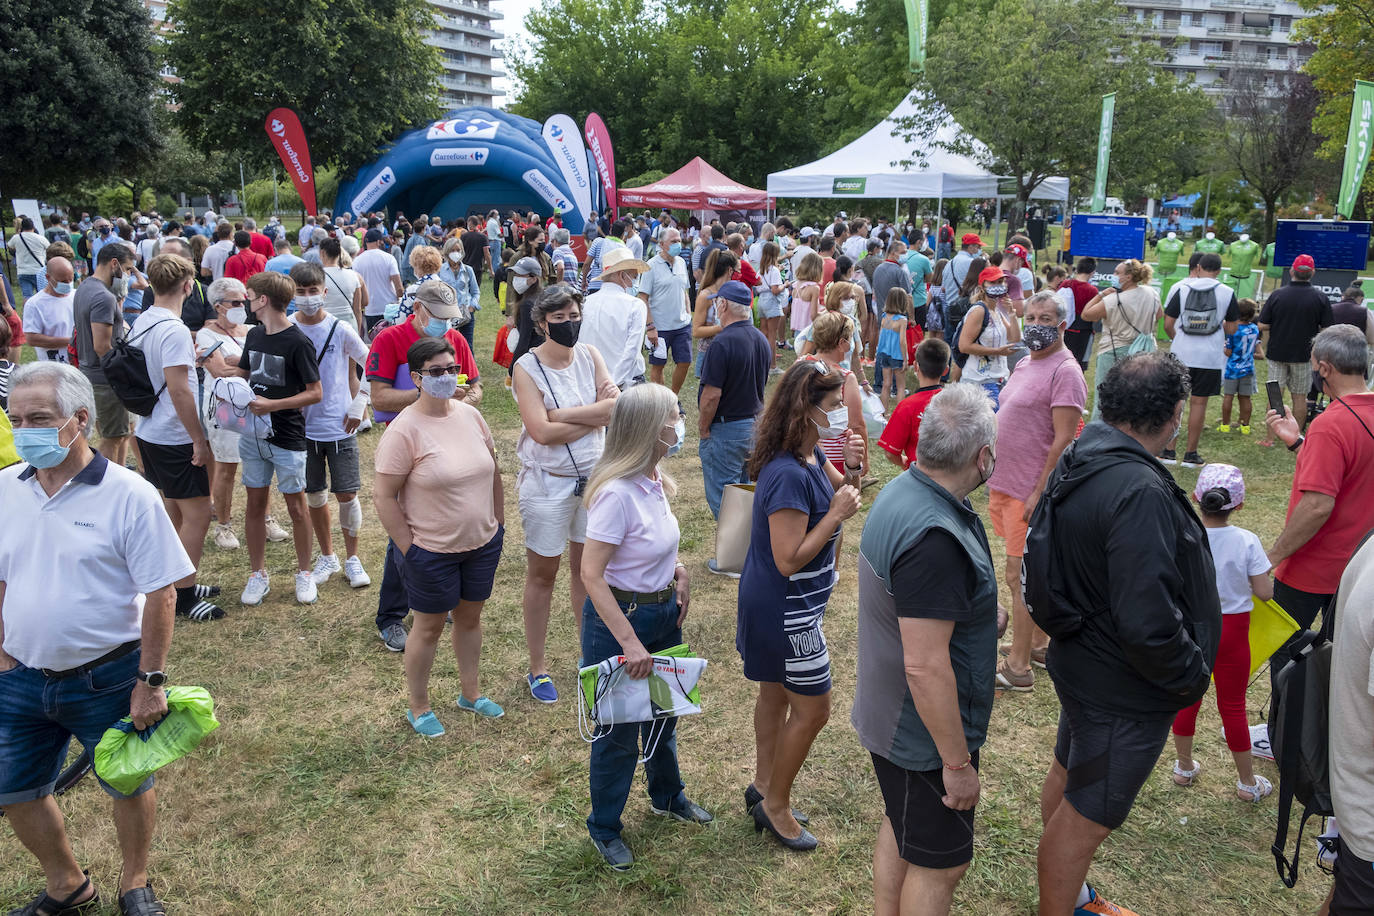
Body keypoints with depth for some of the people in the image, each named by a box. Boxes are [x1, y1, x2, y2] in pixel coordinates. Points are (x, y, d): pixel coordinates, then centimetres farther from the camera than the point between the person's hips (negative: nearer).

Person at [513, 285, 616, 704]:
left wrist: (560, 414, -20)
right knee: (542, 574, 9)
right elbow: (542, 431, -21)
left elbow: (615, 408, -14)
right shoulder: (527, 367, -11)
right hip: (547, 484, -4)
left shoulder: (590, 356, 0)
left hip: (595, 477, 4)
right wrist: (595, 415, -15)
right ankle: (537, 666, 23)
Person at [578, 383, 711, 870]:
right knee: (619, 729, 10)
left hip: (663, 613, 8)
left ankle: (667, 797, 51)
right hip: (619, 616, -8)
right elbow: (591, 574, -27)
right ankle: (604, 828, 33)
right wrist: (629, 642, -27)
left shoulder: (654, 481, -2)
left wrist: (678, 570, -1)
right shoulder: (616, 493, -28)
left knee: (663, 714, 26)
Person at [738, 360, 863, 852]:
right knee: (812, 709, 4)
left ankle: (764, 785, 41)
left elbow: (840, 494, 13)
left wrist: (852, 469, -7)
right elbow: (789, 560, -28)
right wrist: (836, 514, -24)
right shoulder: (788, 475, -29)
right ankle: (775, 803, 23)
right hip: (785, 610, -10)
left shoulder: (812, 455, -1)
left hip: (777, 604, 10)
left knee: (776, 694, 23)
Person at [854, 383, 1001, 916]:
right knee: (939, 863, 10)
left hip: (887, 712, 10)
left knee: (900, 826, 27)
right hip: (925, 734, -10)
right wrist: (958, 763, -22)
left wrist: (975, 616, 23)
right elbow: (926, 667, -31)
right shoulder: (935, 539, -34)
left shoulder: (900, 490, -2)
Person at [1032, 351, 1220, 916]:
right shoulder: (1140, 493, -33)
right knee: (1087, 817, 7)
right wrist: (1192, 677, -16)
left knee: (1068, 775, 26)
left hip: (1081, 657, 10)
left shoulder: (1078, 461, -2)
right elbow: (1149, 625, -34)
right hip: (1125, 689, -10)